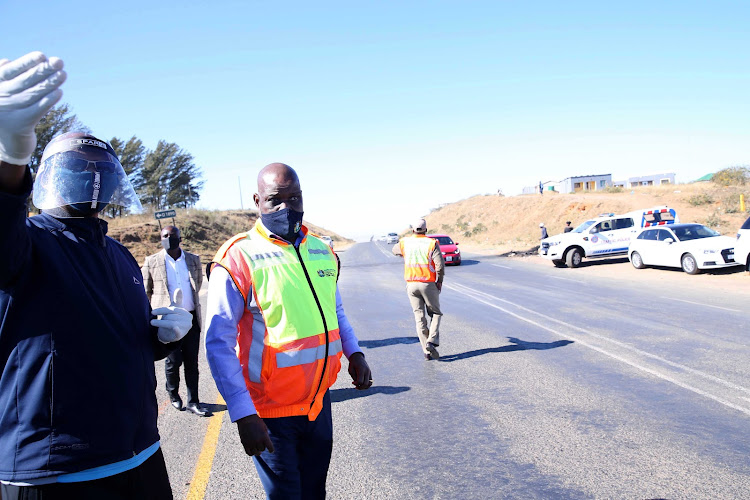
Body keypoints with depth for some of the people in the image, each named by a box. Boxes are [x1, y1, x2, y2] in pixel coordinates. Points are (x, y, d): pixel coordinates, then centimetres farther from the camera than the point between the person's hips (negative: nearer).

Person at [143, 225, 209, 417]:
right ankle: (173, 392, 25)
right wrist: (160, 306, 12)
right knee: (174, 360, -4)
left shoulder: (193, 260, 7)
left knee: (192, 363, 4)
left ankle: (193, 402, 13)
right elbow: (145, 291, 10)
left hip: (191, 318, 3)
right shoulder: (152, 262, 0)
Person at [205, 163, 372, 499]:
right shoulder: (238, 259, -15)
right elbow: (219, 345, -16)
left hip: (319, 402, 6)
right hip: (270, 413, -5)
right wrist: (243, 416, -20)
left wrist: (353, 352, 3)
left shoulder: (321, 252, 4)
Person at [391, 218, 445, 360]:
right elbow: (440, 265, -13)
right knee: (435, 314, 14)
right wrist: (439, 281, 1)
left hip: (411, 284, 2)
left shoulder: (404, 243, 4)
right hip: (429, 284, -2)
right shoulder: (432, 243, -5)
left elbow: (394, 250, 27)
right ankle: (432, 341, -7)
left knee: (419, 318, 7)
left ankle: (426, 351, 5)